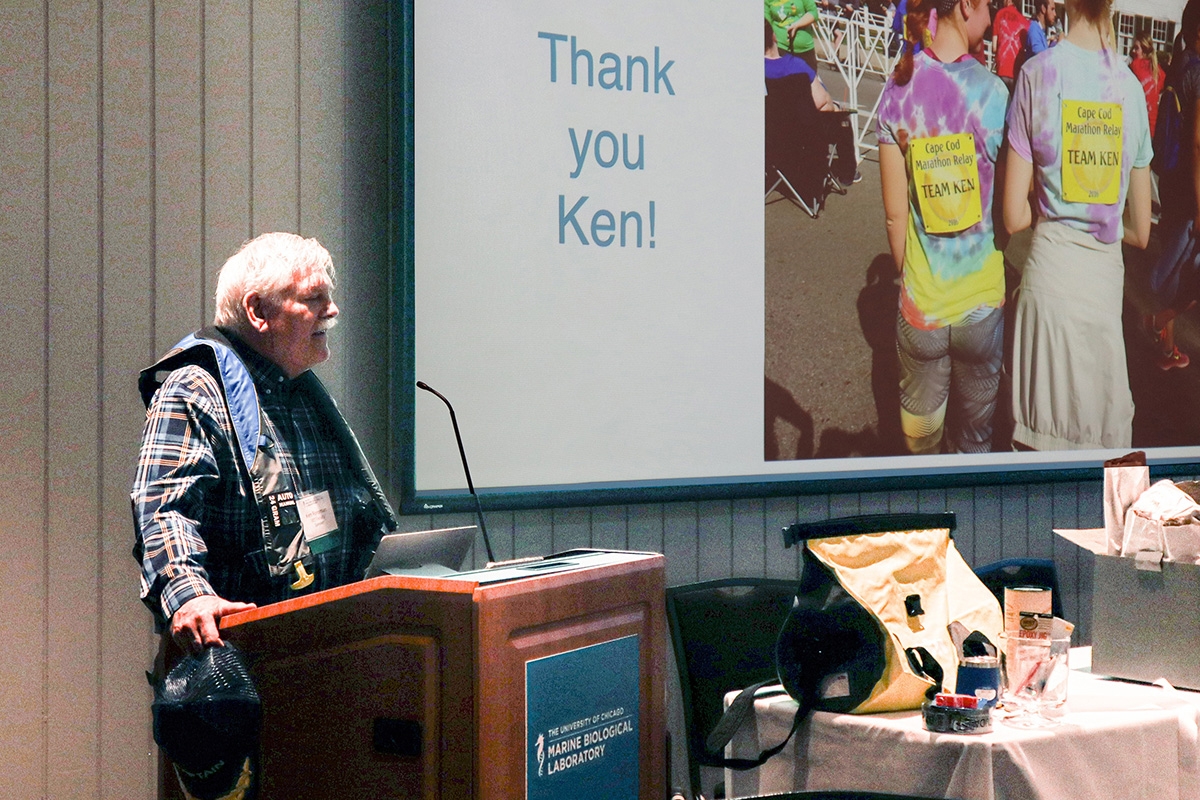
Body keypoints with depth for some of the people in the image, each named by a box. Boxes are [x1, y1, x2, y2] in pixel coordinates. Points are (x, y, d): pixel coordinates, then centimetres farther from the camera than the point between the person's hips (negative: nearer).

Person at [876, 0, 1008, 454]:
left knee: (920, 425, 17)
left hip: (921, 302, 1)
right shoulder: (992, 90, -13)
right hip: (983, 298, -1)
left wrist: (906, 275, 12)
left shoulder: (898, 90, -7)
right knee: (975, 429, 18)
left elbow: (895, 213, -3)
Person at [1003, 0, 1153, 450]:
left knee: (1046, 436, 7)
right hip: (1109, 276, 3)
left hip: (1051, 268, -3)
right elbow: (1141, 232, 8)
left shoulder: (1038, 73, -7)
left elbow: (1013, 217, -6)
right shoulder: (1131, 85, 2)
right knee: (1103, 434, 13)